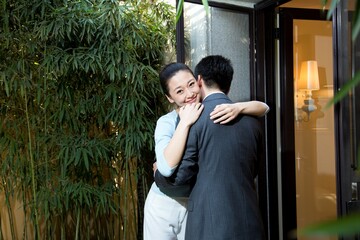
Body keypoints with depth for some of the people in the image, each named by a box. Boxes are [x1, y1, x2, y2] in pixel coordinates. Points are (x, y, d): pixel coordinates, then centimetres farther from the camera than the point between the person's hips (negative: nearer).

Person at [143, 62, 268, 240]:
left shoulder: (214, 113, -6)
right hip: (164, 205, -2)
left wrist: (238, 107, -28)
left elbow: (263, 108, -9)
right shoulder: (166, 123, -14)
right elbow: (167, 168, -30)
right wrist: (185, 123, -30)